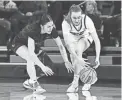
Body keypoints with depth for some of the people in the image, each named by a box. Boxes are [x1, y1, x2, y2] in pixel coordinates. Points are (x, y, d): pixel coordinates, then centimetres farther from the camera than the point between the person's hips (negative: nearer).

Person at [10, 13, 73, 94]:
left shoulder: (52, 30, -25)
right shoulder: (33, 29, -41)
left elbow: (61, 46, -15)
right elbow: (31, 52, -45)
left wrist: (66, 61, -27)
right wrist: (43, 67, -50)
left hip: (33, 44, 6)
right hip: (19, 43, -6)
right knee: (31, 58, -34)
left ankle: (29, 82, 8)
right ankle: (34, 84, -25)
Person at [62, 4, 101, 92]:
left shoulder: (87, 20, -32)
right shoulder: (66, 23, -32)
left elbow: (96, 40, -31)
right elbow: (67, 43, -38)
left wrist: (97, 58, -42)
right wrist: (78, 58, -49)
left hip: (85, 37, -2)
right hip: (73, 39, 2)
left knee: (78, 50, -31)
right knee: (73, 54, -25)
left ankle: (75, 82, -25)